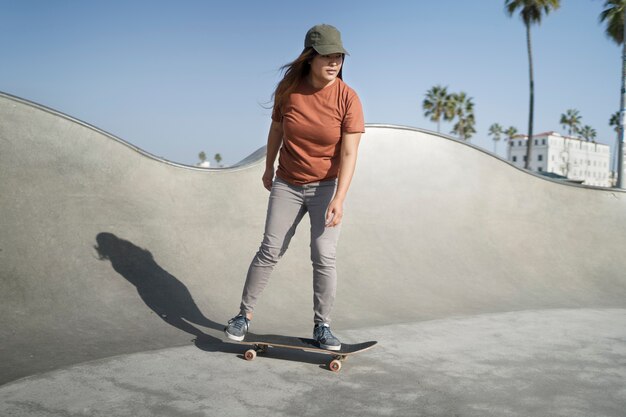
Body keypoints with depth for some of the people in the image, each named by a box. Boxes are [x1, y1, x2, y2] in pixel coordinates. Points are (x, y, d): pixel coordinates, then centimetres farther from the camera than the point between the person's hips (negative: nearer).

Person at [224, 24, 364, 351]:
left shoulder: (348, 99, -15)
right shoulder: (288, 89, -9)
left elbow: (349, 154, -19)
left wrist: (339, 197, -28)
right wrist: (269, 168, 18)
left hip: (326, 187, -1)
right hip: (287, 184, 2)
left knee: (324, 257, -6)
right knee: (270, 250, 2)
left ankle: (322, 326, 9)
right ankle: (244, 313, 16)